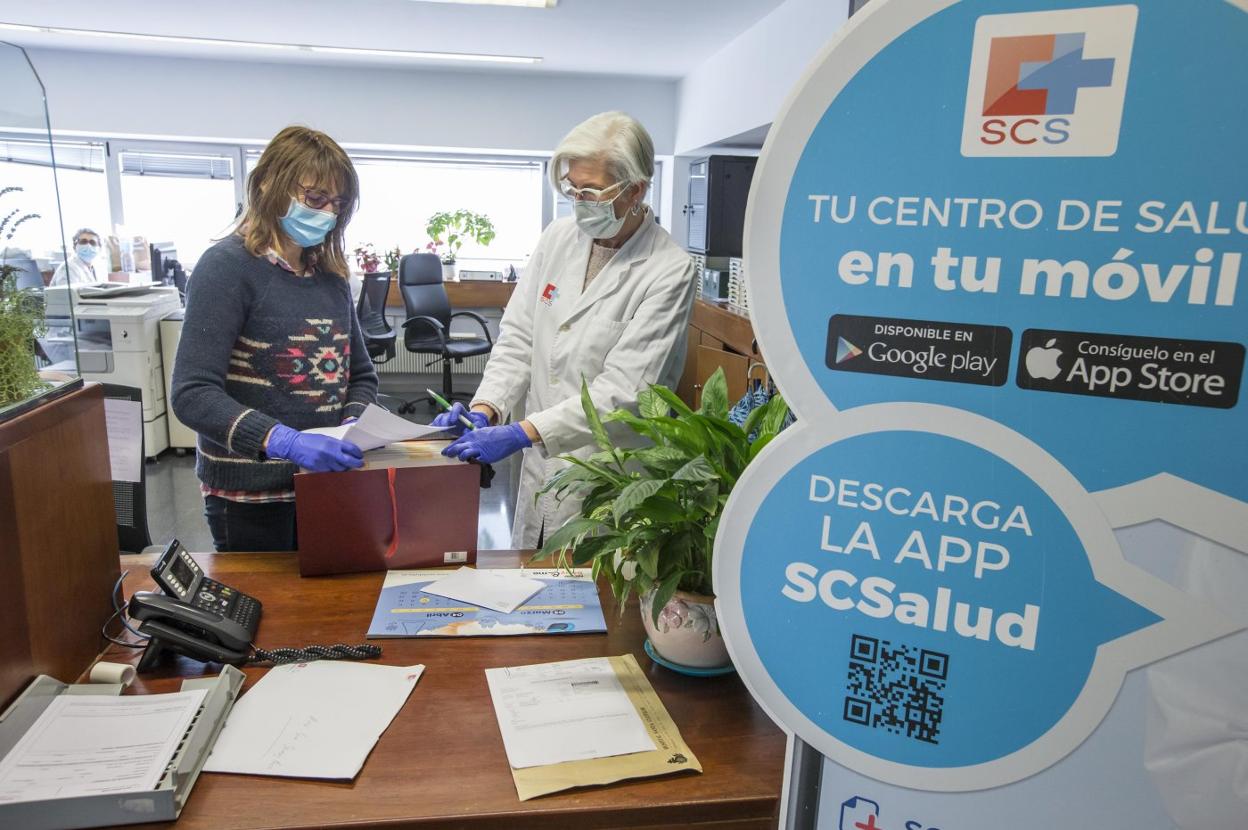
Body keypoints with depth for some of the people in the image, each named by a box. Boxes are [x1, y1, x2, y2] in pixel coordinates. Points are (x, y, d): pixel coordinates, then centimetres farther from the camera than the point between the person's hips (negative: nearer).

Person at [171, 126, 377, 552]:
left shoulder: (329, 275, 7)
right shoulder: (228, 267, -12)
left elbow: (361, 374, 13)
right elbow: (193, 394, -19)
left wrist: (354, 423, -8)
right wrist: (283, 441, -32)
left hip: (324, 483, 6)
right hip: (251, 495, -6)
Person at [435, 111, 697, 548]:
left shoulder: (670, 271, -14)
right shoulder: (558, 238, 4)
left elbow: (622, 389, -20)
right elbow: (518, 336, 5)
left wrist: (521, 433, -25)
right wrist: (485, 408, -11)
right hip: (540, 470, 5)